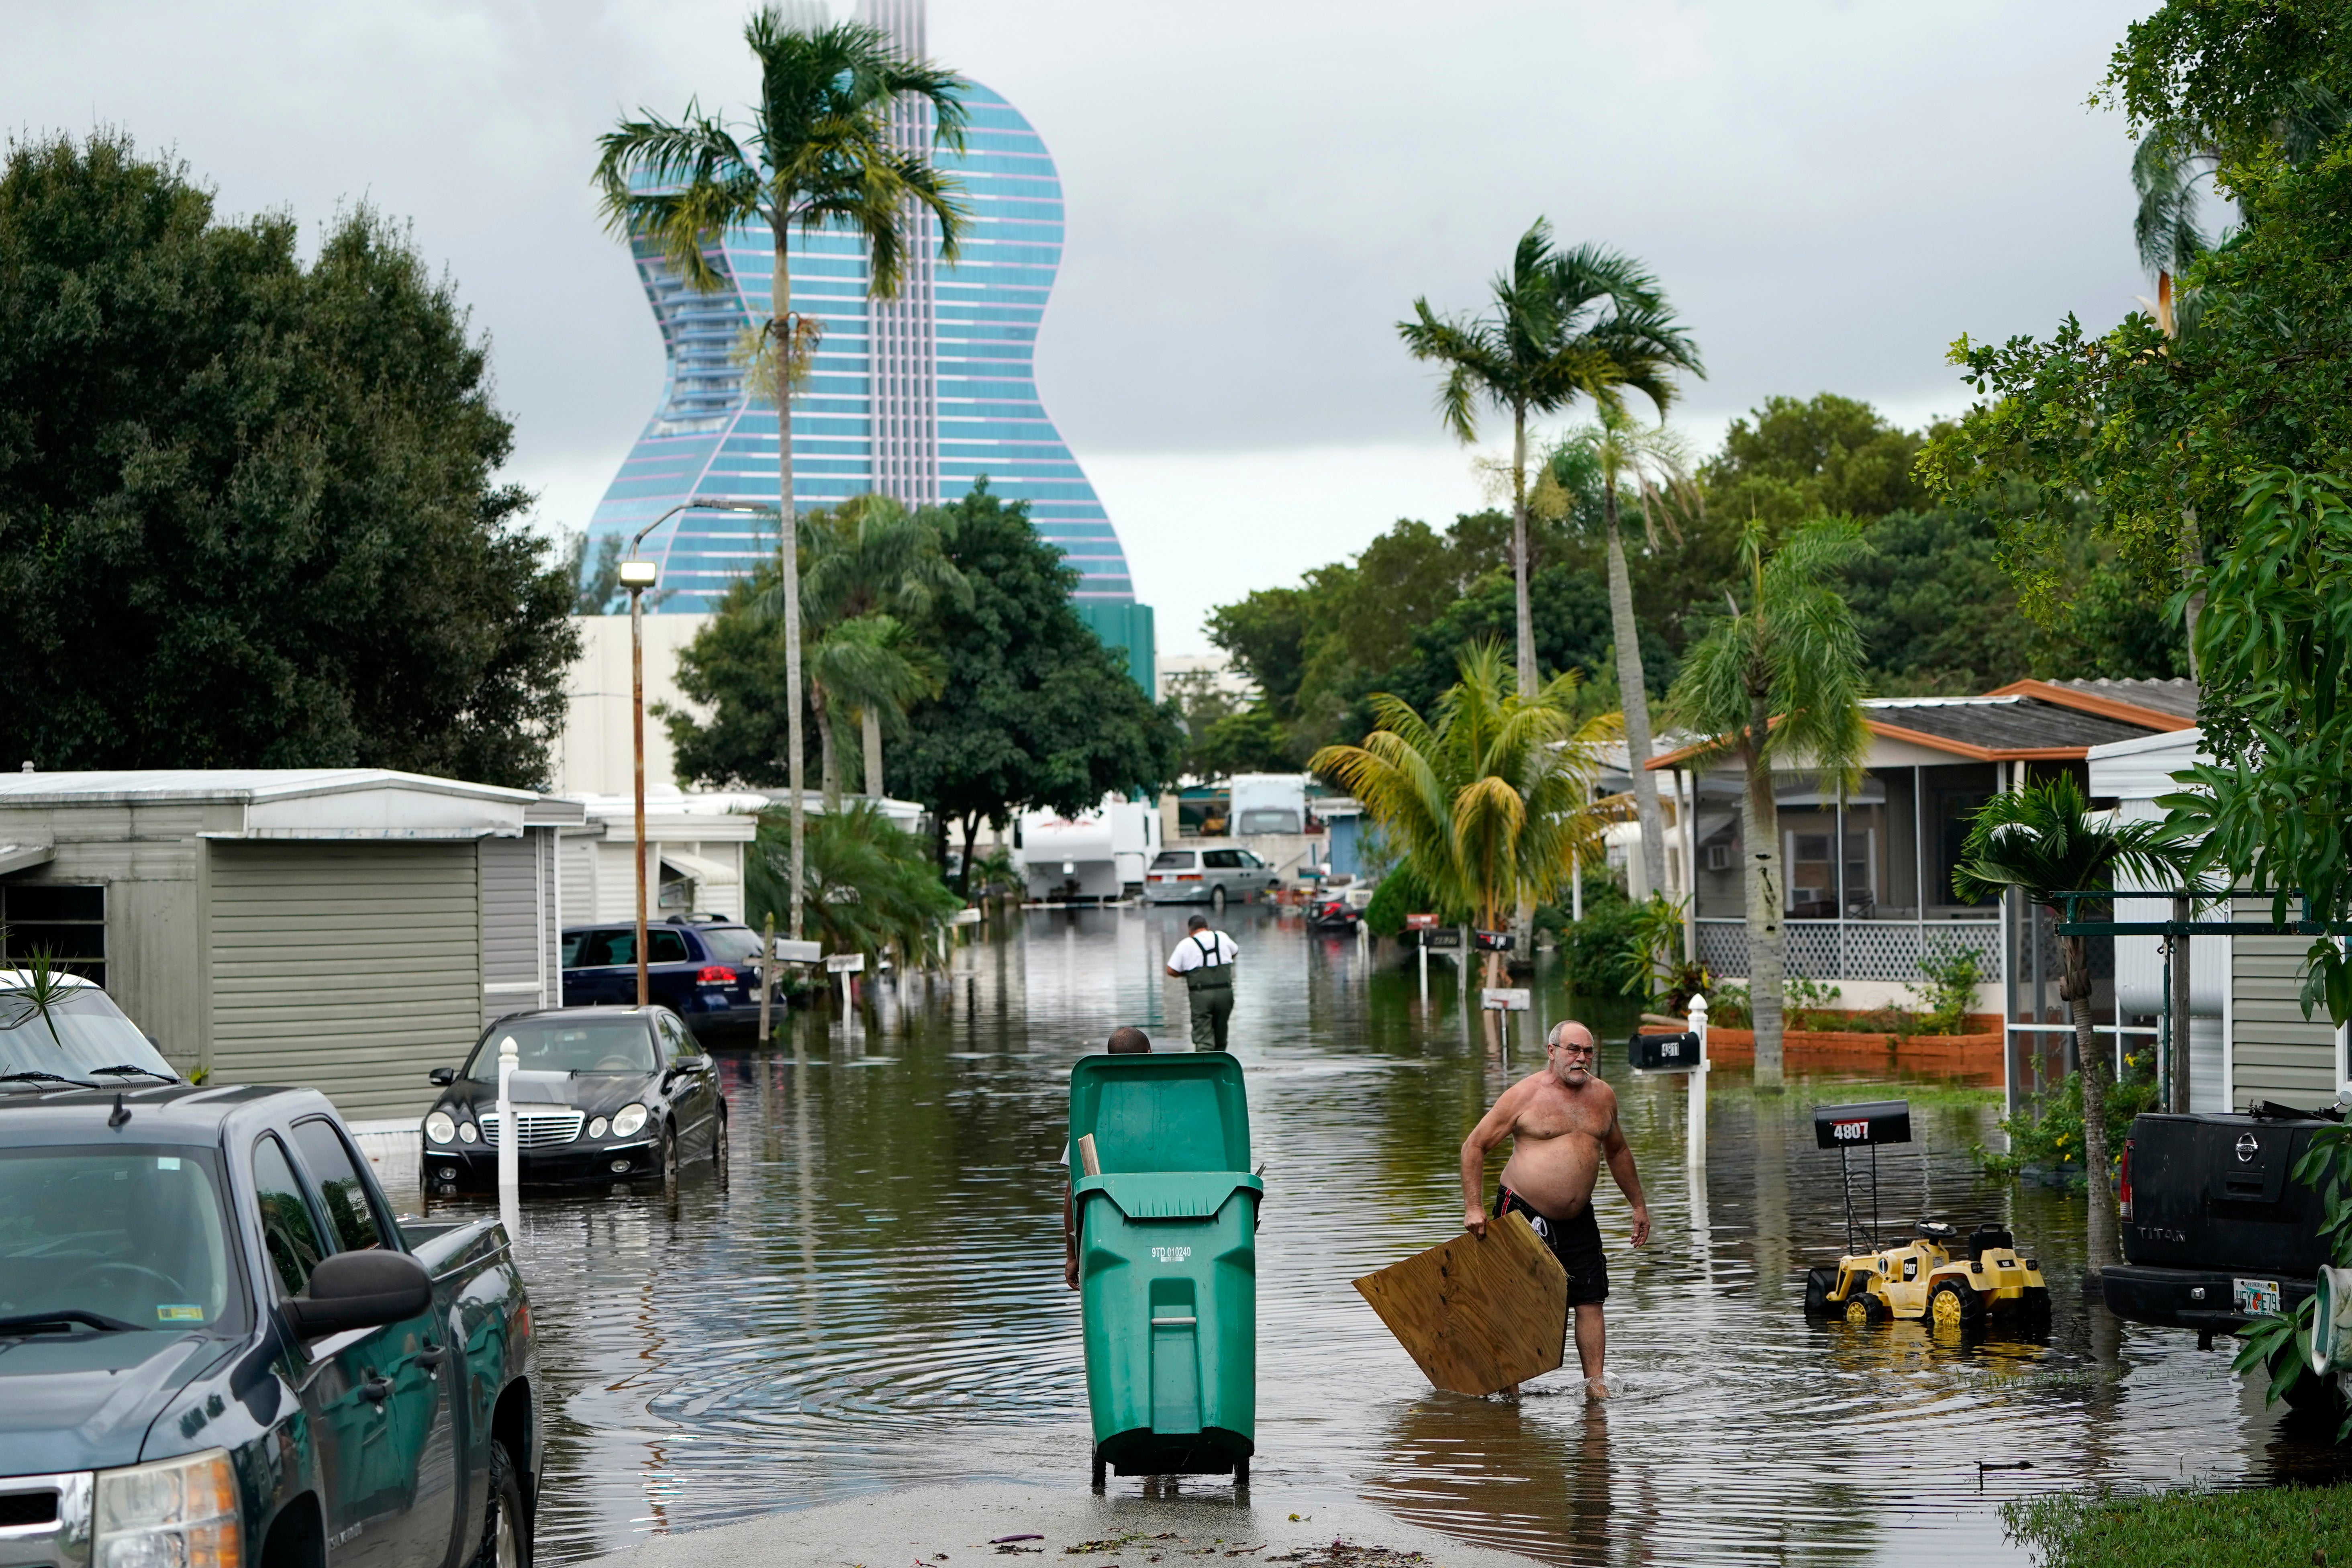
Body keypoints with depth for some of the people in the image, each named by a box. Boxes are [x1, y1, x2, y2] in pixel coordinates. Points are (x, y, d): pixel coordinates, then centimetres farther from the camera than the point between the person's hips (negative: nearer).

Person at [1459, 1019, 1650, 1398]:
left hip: (1578, 1220, 5)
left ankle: (1595, 1384, 1)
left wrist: (1638, 1205, 25)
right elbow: (1474, 1145, -5)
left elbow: (1617, 1151, 24)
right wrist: (1473, 1207, -11)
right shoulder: (1525, 1095, -8)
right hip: (1524, 1213, -4)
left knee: (1590, 1301, -2)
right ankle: (1509, 1386, 7)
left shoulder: (1603, 1096, 8)